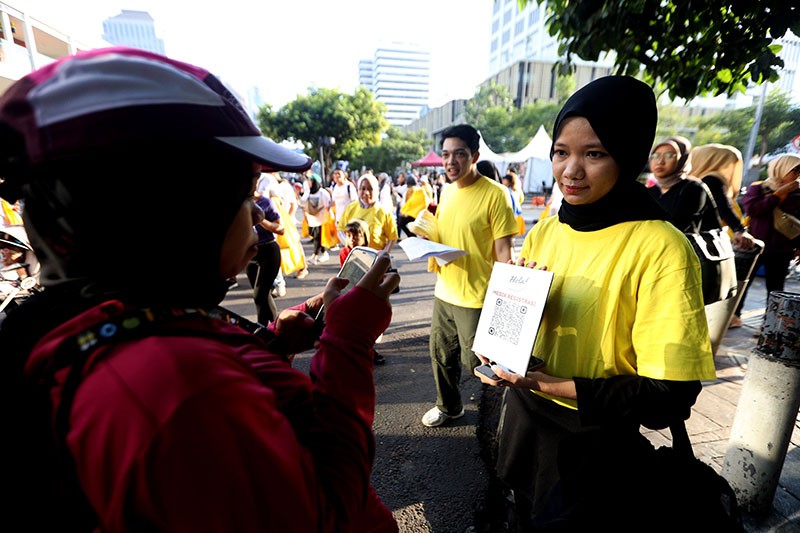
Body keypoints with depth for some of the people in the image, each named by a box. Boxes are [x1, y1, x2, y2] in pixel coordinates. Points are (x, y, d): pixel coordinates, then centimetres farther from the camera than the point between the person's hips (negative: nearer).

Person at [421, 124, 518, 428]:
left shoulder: (494, 194, -14)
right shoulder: (447, 191, 8)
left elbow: (503, 251, -15)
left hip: (476, 297, -7)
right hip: (444, 292, 7)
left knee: (475, 361, 6)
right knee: (441, 355, 19)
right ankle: (448, 406, 43)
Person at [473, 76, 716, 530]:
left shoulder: (661, 249, -22)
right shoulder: (544, 231, -4)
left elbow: (669, 398, -22)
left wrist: (550, 384, -29)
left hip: (595, 443, -5)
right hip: (525, 418, 6)